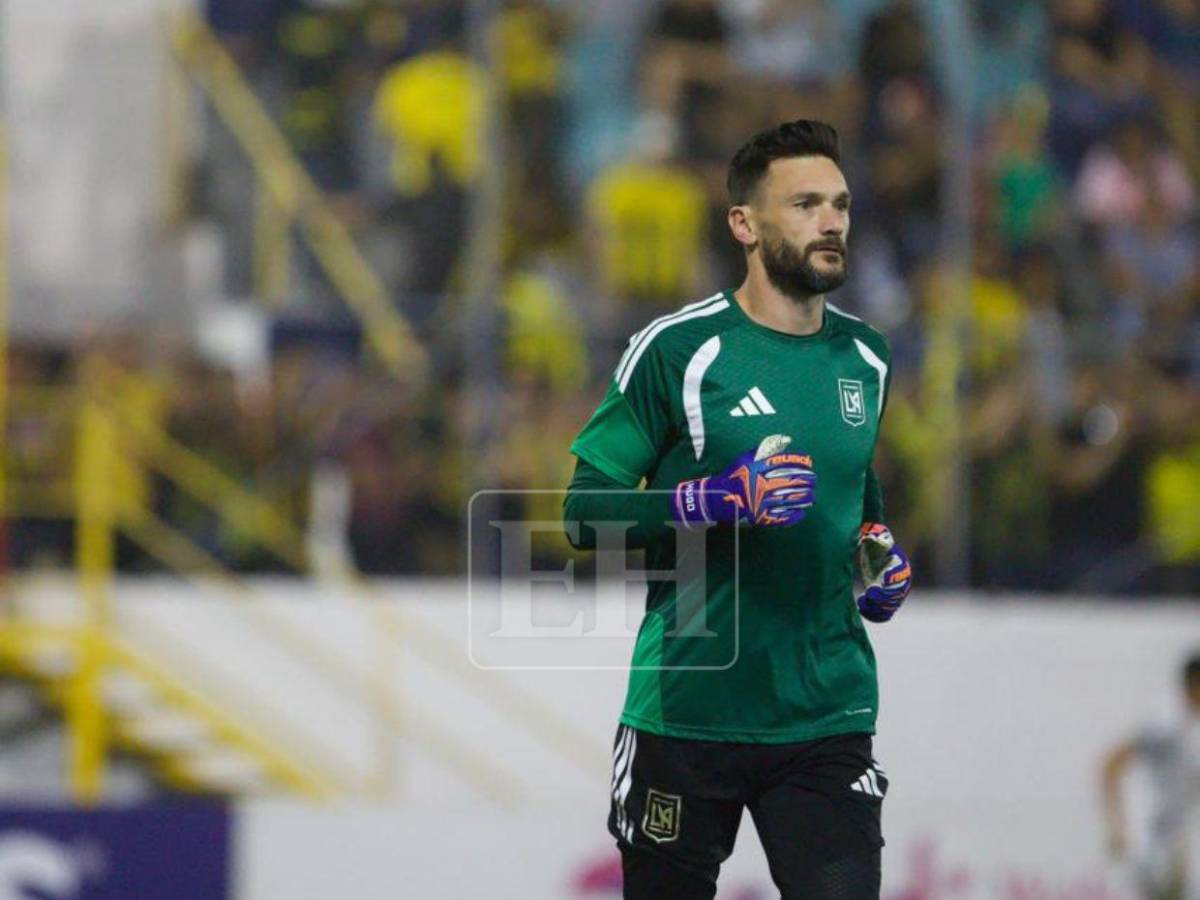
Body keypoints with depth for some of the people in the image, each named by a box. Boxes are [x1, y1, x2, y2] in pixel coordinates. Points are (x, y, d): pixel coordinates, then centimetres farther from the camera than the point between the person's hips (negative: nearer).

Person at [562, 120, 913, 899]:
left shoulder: (865, 359, 10)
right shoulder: (678, 350, -8)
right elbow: (587, 509, -9)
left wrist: (878, 543, 9)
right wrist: (719, 500, -22)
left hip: (827, 717, 3)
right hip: (686, 711, -3)